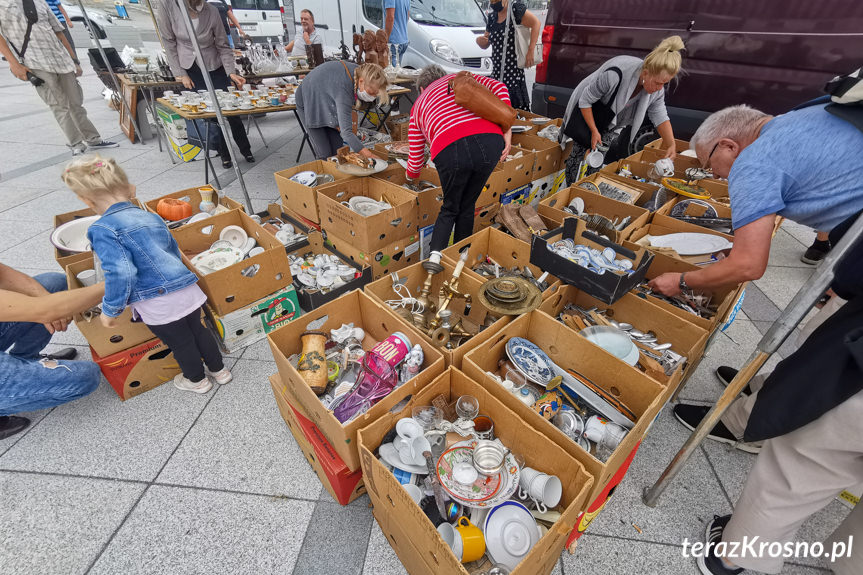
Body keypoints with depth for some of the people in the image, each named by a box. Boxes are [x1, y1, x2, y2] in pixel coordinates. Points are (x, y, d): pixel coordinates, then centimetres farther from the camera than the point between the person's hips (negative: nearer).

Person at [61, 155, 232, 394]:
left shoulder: (103, 230, -10)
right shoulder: (151, 216, 12)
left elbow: (120, 273, -20)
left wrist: (110, 310, -7)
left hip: (158, 306, -6)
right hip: (189, 291, 6)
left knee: (180, 342, 16)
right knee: (198, 330, 25)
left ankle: (197, 381, 40)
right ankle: (219, 370, 41)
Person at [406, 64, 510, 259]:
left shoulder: (418, 107, 31)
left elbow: (415, 161, 30)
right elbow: (498, 86, 15)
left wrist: (411, 176, 52)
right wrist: (507, 130, 10)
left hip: (450, 150, -1)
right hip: (490, 142, 1)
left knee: (450, 208, 21)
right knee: (467, 206, 21)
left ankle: (435, 252, 2)